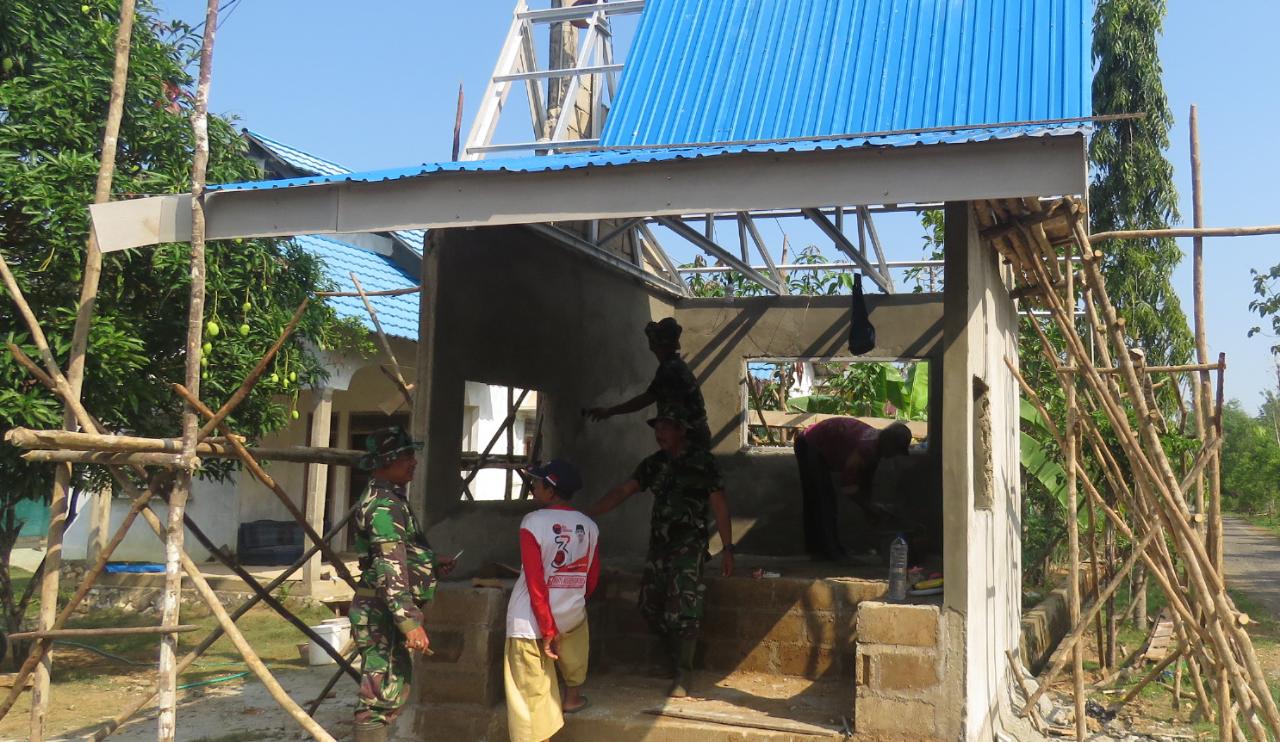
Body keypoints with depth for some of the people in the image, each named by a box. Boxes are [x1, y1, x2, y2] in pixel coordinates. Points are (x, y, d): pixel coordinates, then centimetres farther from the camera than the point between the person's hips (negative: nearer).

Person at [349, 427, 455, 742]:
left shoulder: (388, 499, 16)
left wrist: (432, 567, 16)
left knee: (395, 689, 20)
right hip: (382, 616, -11)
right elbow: (390, 571, -26)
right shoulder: (384, 505, -18)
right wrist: (411, 623, -29)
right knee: (380, 696, -6)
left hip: (387, 614, 11)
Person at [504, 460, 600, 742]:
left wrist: (548, 630, -11)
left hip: (530, 623, -4)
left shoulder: (532, 523, -14)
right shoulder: (589, 527, 0)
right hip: (571, 618, 5)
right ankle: (572, 696, 50)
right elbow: (591, 580, 9)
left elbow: (536, 582, -16)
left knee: (532, 694, 5)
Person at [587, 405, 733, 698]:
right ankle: (678, 654, 28)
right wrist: (588, 513, -5)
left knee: (682, 611, -11)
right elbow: (623, 491, 6)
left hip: (689, 546, -6)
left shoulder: (702, 462, -5)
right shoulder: (654, 464, 10)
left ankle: (684, 673, -1)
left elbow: (719, 506, -6)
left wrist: (727, 549, -9)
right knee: (650, 607, 6)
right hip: (658, 545, 6)